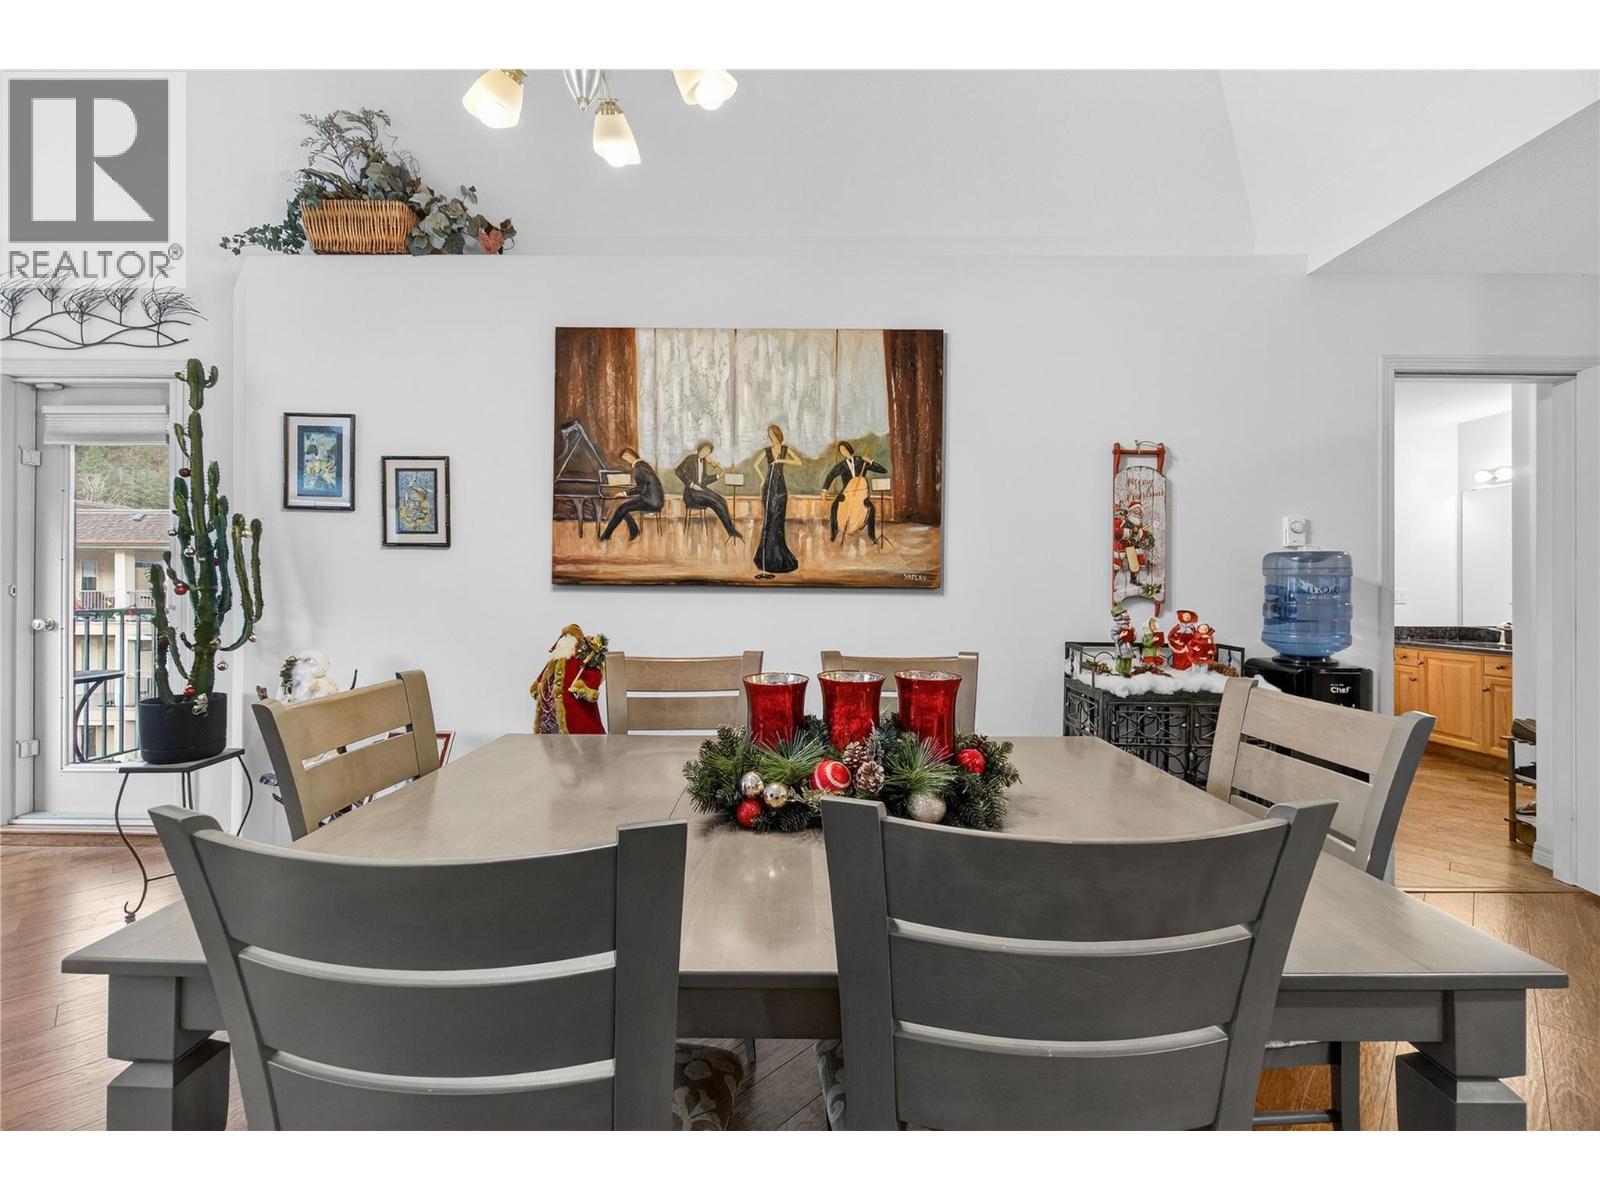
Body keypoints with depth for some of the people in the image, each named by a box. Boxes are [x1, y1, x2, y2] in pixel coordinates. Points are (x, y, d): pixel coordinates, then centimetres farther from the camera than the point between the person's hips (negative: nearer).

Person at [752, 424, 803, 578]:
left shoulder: (785, 450, 3)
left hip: (780, 489, -2)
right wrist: (762, 478, 11)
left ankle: (764, 565, -6)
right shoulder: (766, 451, 9)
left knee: (775, 524, -6)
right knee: (769, 523, 0)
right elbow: (756, 464, 23)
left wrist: (781, 460, -12)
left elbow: (799, 462, -10)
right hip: (768, 489, 2)